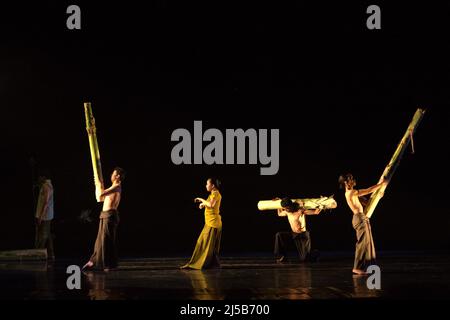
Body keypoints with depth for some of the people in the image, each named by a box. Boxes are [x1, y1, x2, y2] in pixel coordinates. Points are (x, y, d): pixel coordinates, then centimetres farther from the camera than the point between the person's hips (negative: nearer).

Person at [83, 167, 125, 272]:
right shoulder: (113, 187, 20)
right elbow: (100, 197, 29)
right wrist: (98, 186, 28)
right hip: (105, 215, 10)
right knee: (100, 240, 11)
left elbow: (101, 194, -22)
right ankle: (94, 262, 15)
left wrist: (99, 186, -3)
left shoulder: (117, 187, -11)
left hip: (110, 215, -10)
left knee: (108, 240, -6)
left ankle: (110, 264, -1)